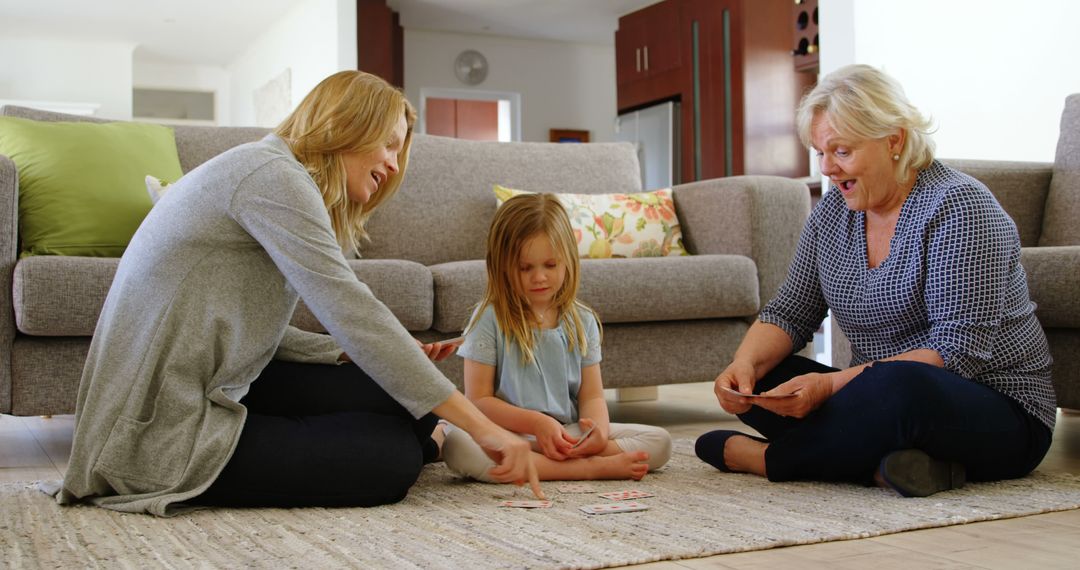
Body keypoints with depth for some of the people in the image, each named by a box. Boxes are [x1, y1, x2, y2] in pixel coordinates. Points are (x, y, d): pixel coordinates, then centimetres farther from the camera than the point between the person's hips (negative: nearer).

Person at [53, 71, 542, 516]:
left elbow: (259, 333, 12)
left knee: (393, 398, 0)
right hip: (163, 436, -10)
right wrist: (480, 425, -22)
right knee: (392, 457, -14)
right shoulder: (272, 173, -14)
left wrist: (395, 358, 5)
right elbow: (351, 310, -23)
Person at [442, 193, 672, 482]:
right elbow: (478, 400, -5)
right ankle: (593, 467, -33)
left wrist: (599, 429, -15)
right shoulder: (490, 318, -1)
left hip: (570, 436, 3)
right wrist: (536, 423, -18)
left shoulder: (582, 321, 10)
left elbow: (592, 396, 8)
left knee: (659, 441, -13)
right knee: (457, 444, -37)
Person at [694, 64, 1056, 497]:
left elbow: (959, 351, -23)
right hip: (883, 401, 7)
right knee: (755, 379, -8)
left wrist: (832, 384, -30)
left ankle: (767, 458, -16)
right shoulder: (834, 210, 6)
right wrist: (746, 363, -16)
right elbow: (789, 314, 7)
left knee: (898, 388, -38)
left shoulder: (958, 206, -15)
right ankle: (877, 464, -23)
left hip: (998, 417, -7)